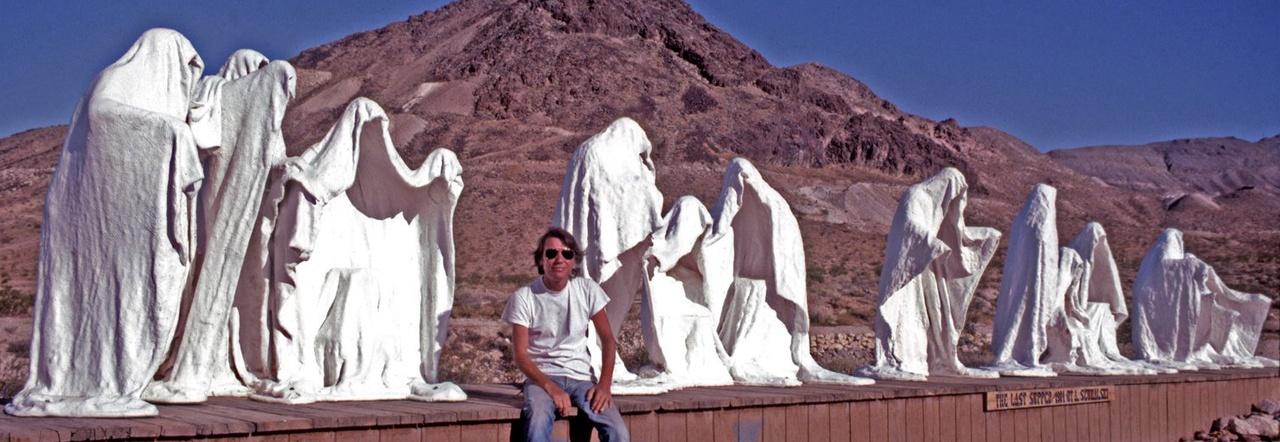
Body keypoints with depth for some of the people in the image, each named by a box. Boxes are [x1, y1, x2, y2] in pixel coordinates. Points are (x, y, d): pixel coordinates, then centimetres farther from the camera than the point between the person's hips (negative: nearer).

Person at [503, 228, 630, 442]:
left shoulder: (588, 289, 0)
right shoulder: (524, 297, -7)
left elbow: (607, 339, 6)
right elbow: (520, 355, -8)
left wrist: (604, 385, -8)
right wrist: (551, 388, -22)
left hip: (581, 378, 3)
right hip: (541, 377, -3)